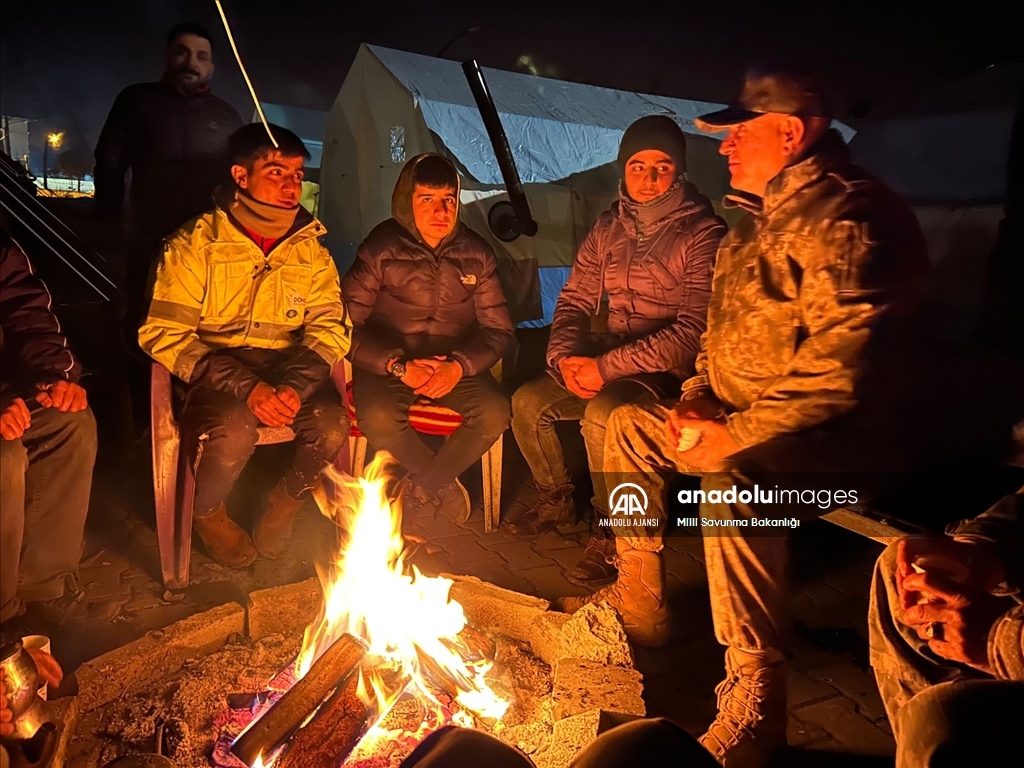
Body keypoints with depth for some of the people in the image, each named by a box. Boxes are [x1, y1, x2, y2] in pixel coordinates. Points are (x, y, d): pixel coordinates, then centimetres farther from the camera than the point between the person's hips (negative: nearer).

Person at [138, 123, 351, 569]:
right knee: (231, 433, -34)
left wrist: (294, 384, -20)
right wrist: (247, 387, -23)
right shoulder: (195, 244, -4)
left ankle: (284, 504, 7)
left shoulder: (311, 250, 8)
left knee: (332, 425, -26)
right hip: (215, 374, -3)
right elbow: (164, 334, -9)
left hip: (289, 370, 3)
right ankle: (207, 512, 3)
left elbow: (329, 327, 2)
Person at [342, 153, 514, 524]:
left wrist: (459, 365, -18)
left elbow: (499, 328, 1)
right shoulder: (381, 249, -7)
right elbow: (348, 324, -11)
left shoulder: (476, 253, 1)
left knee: (495, 413, -25)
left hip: (455, 363, 3)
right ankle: (444, 484, -2)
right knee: (378, 419, -33)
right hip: (388, 363, -2)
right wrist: (399, 366, -25)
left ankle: (420, 489, -1)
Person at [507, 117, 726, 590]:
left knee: (601, 413, -33)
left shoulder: (702, 235, -13)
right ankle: (556, 502, 18)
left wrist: (607, 367, -25)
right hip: (610, 359, 7)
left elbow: (695, 330, -21)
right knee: (527, 403, -6)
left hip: (672, 370, -6)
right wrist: (565, 356, -10)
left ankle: (609, 534, -10)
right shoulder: (608, 228, 7)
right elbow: (576, 299, 11)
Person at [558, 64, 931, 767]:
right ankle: (640, 603, 22)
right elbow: (730, 328, 22)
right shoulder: (766, 216, 14)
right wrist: (698, 396, 5)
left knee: (732, 482, -39)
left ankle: (754, 702, -23)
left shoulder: (844, 215, -18)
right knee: (632, 423, 13)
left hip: (842, 435, -10)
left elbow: (840, 367, -28)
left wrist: (736, 436, -23)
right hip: (738, 418, 11)